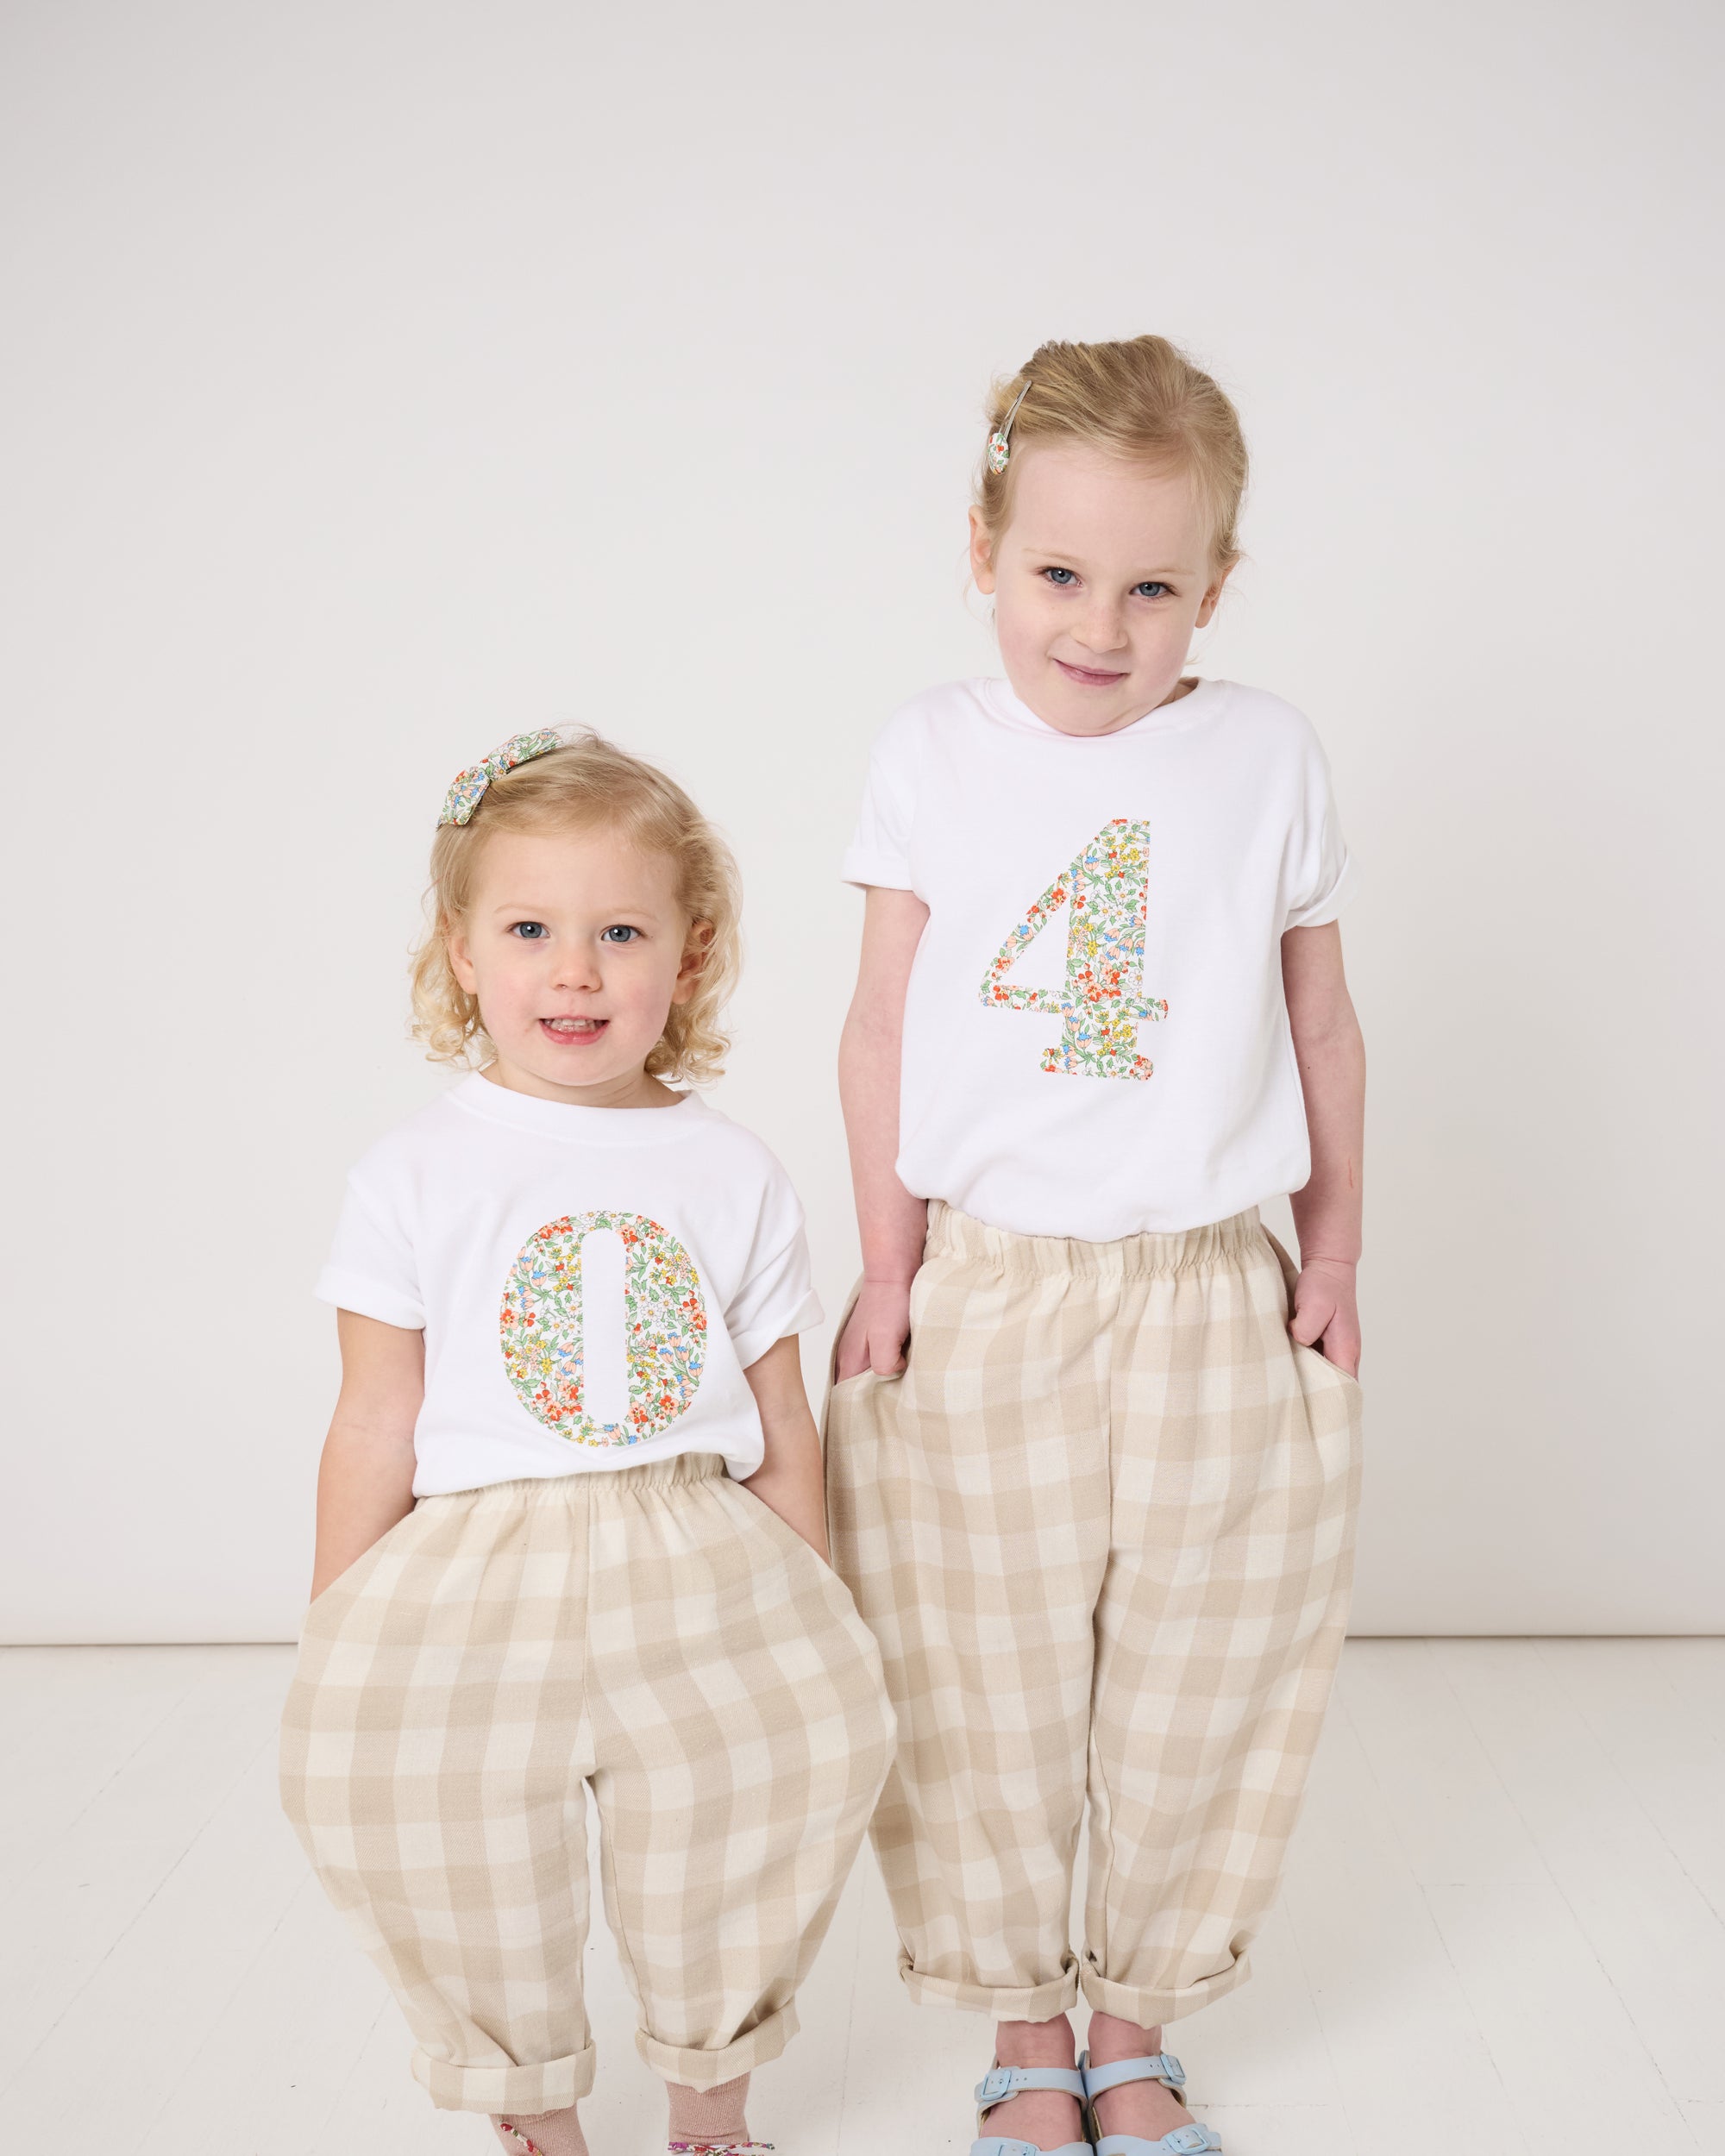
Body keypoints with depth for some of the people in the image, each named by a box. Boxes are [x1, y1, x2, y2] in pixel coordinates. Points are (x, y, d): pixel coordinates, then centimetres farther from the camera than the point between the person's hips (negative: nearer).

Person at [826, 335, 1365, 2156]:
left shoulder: (1269, 758, -1)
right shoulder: (931, 757, -2)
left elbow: (1318, 1020, 7)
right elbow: (885, 1026, 0)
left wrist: (1332, 1253, 8)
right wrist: (886, 1269, -1)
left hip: (1214, 1298, 1)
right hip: (985, 1296, -1)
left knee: (1200, 1683, 11)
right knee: (983, 1687, 9)